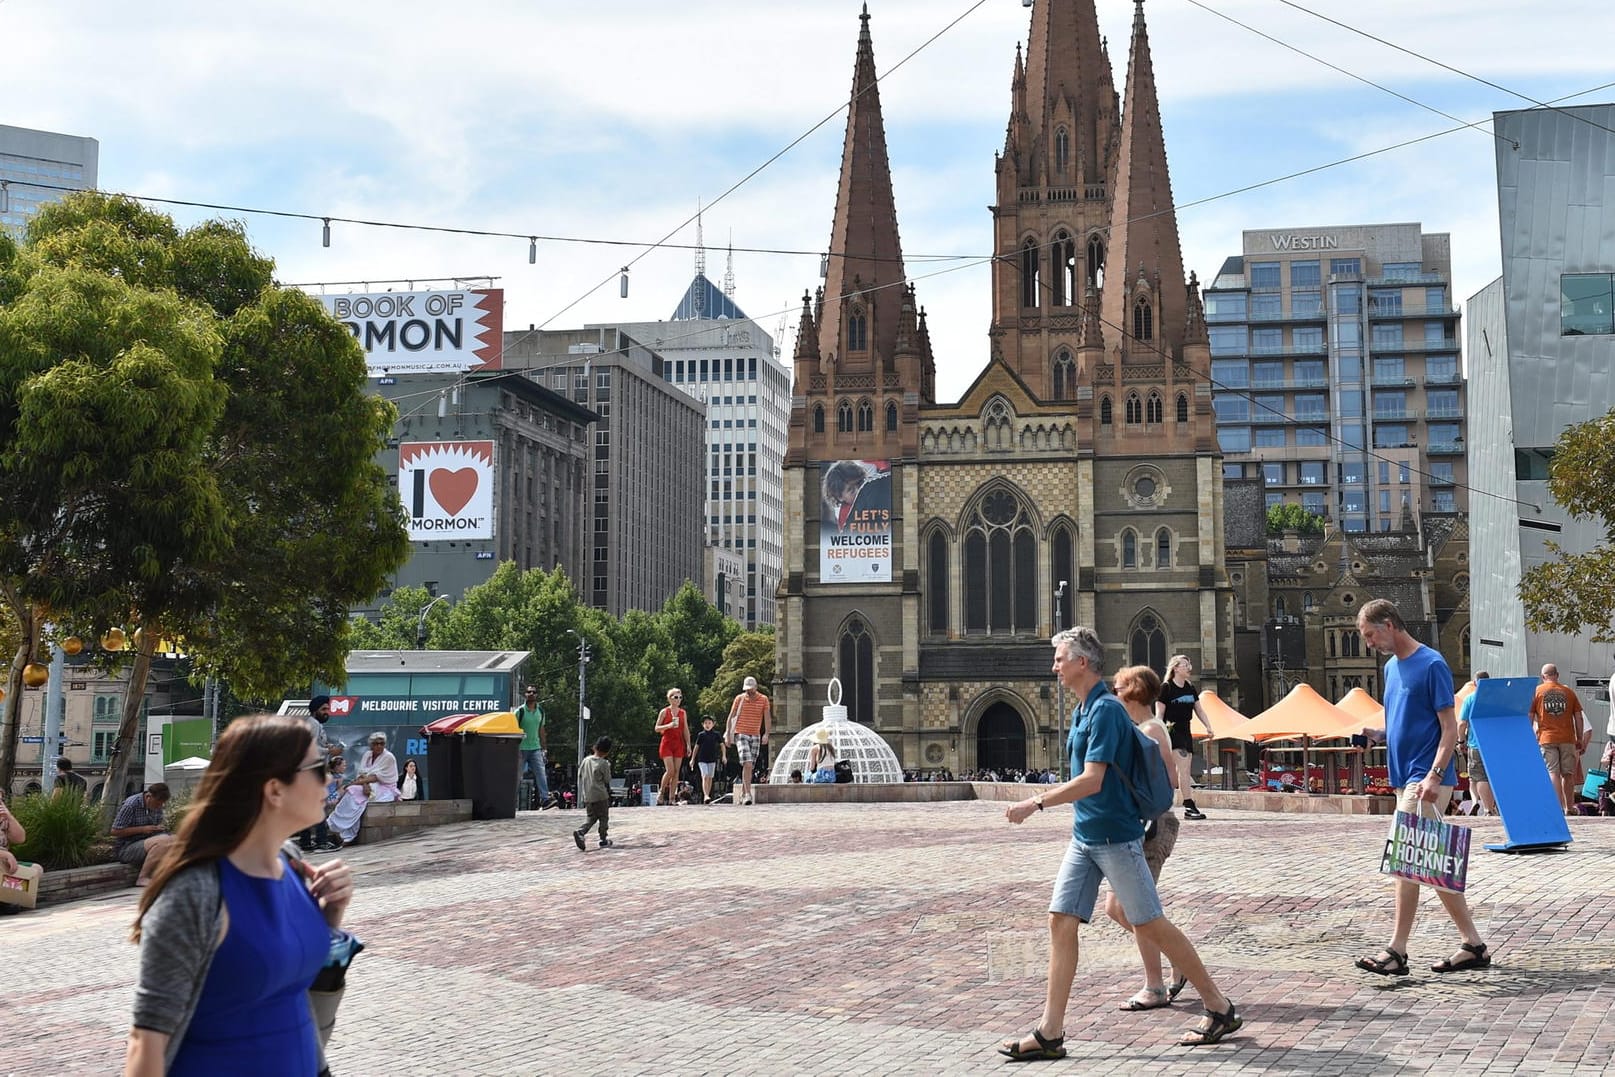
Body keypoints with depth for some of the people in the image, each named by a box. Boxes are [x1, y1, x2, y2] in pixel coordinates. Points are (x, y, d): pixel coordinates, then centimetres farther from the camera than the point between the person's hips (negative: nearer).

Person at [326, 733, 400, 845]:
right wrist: (364, 784, -21)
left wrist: (355, 783, -18)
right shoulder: (367, 755, 10)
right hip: (370, 787, 6)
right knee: (352, 792, -24)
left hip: (385, 789, -6)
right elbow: (361, 773, 1)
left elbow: (376, 777, -15)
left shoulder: (388, 757, -9)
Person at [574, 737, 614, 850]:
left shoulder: (586, 760, 4)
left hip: (587, 796, 5)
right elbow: (607, 781, -5)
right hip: (600, 795, -5)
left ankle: (580, 831, -11)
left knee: (590, 817, 13)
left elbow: (580, 775, 10)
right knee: (604, 817, 9)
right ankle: (603, 840, 13)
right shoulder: (604, 763, -10)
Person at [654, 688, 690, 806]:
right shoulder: (664, 712, -1)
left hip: (679, 743, 4)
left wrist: (688, 745, 5)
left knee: (676, 771, -1)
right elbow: (657, 728, -2)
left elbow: (686, 730, 12)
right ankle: (661, 792, 5)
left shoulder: (682, 712, 10)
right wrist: (669, 725, -18)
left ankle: (671, 798, 2)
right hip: (667, 743, -4)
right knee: (670, 770, -15)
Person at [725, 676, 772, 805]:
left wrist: (766, 734, -17)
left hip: (755, 736, 3)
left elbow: (767, 717, -4)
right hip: (741, 734, -3)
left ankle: (742, 794, 18)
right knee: (747, 764, -17)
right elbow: (731, 716, 6)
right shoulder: (739, 699, 1)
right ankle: (747, 794, -21)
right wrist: (728, 733, 0)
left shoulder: (763, 699, 3)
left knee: (750, 767, 6)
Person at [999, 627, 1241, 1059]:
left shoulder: (1106, 711, -17)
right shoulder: (1081, 710, 13)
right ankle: (1050, 1032, 3)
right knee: (1061, 922, 2)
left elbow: (1092, 781, -24)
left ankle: (1220, 1008, 13)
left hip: (1115, 837, -9)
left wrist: (1035, 804, -21)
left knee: (1151, 925, -1)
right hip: (1084, 838, 9)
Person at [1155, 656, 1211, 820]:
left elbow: (1198, 709, 18)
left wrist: (1208, 726, 4)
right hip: (1171, 732, -7)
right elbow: (1159, 713, -8)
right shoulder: (1166, 688, -7)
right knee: (1183, 768, -17)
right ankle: (1189, 806, -20)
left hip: (1185, 732, 7)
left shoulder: (1190, 688, 14)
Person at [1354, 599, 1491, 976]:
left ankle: (1397, 951, -9)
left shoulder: (1431, 664, -11)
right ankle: (1473, 945, 16)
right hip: (1405, 778, 9)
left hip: (1426, 779, -9)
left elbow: (1449, 727, -14)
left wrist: (1434, 775, -22)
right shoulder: (1391, 667, 16)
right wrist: (1376, 733, 9)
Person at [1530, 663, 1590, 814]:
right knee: (1568, 774, 10)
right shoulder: (1569, 692, 9)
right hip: (1567, 739, 2)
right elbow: (1579, 718, 9)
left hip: (1546, 739, -2)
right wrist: (1580, 740, 15)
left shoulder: (1536, 691, 4)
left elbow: (1529, 717, 2)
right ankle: (1569, 807, 16)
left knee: (1553, 772, -3)